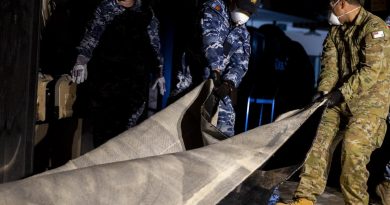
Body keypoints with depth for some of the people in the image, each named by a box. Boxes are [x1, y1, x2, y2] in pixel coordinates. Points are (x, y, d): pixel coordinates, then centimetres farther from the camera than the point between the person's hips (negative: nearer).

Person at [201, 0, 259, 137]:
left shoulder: (242, 33, 11)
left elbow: (240, 64, 0)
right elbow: (210, 39, -20)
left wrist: (229, 84, -20)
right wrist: (215, 70, -31)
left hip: (216, 78, 6)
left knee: (226, 117, 4)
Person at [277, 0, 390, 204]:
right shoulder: (336, 29, 11)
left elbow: (372, 70, -20)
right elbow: (330, 62, 4)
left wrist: (343, 92, -22)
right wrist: (325, 89, -12)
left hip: (370, 98, -7)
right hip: (341, 97, 7)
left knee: (353, 148, -19)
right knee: (322, 142, -2)